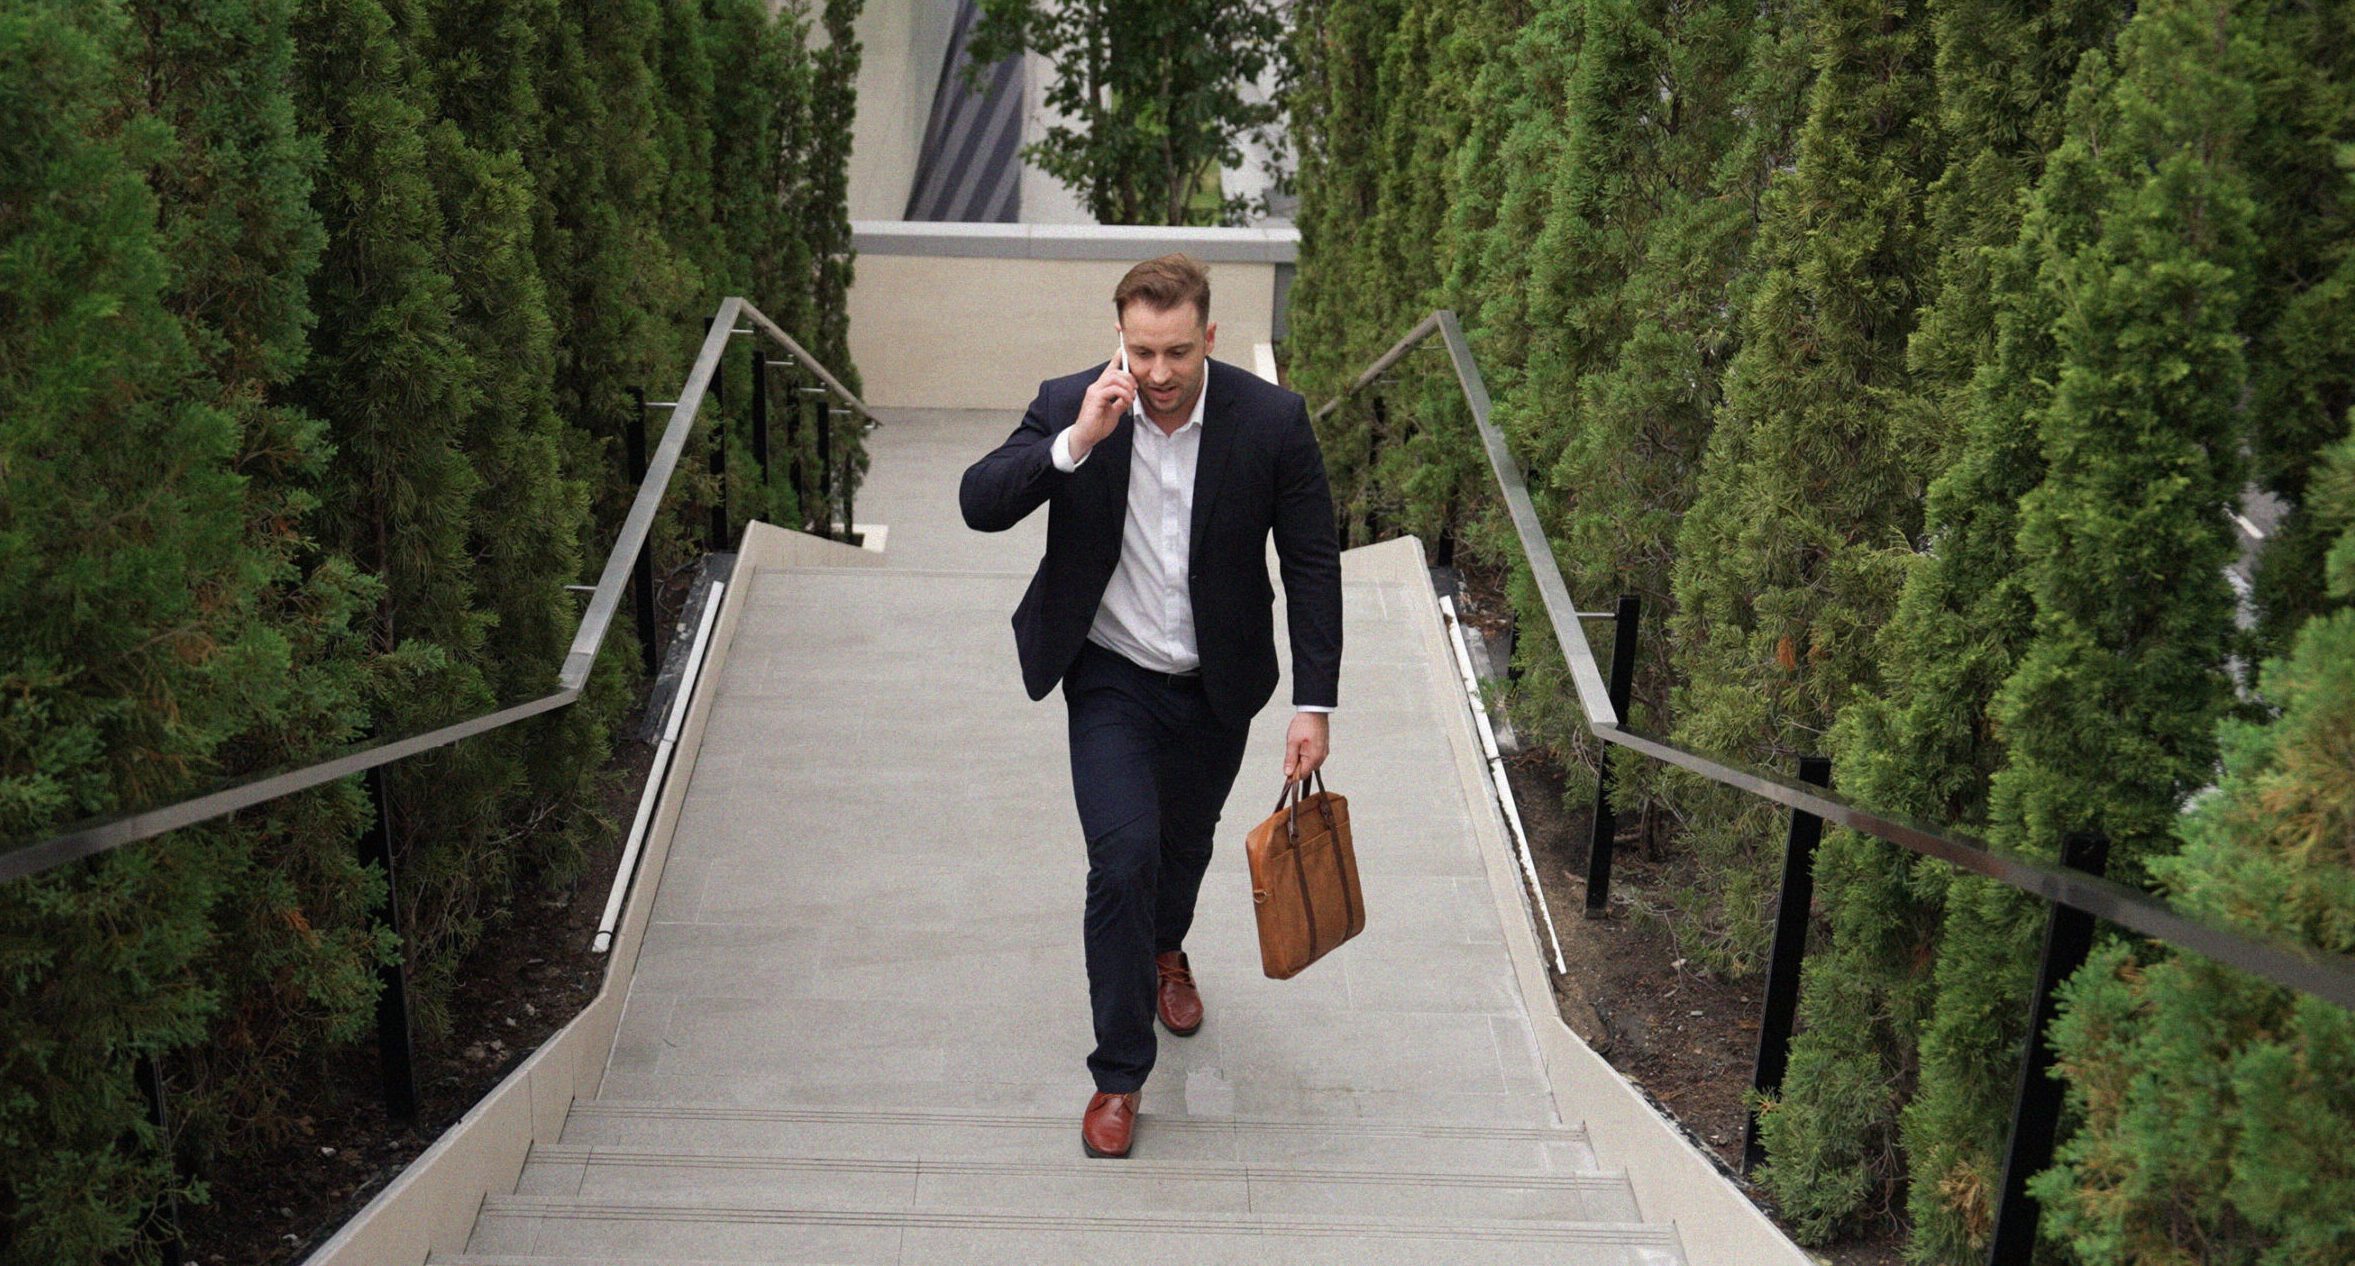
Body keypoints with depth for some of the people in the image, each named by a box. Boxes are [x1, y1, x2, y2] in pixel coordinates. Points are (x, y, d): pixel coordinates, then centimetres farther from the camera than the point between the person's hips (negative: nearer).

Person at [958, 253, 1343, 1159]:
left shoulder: (1272, 420, -16)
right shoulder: (1069, 406, -15)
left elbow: (1312, 565, -9)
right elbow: (979, 505, -21)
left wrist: (1314, 704, -11)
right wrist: (1075, 444, -35)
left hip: (1217, 685, 2)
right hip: (1111, 679, -2)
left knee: (1185, 842, 22)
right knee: (1124, 853, -15)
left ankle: (1165, 946, 58)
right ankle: (1119, 1074, 2)